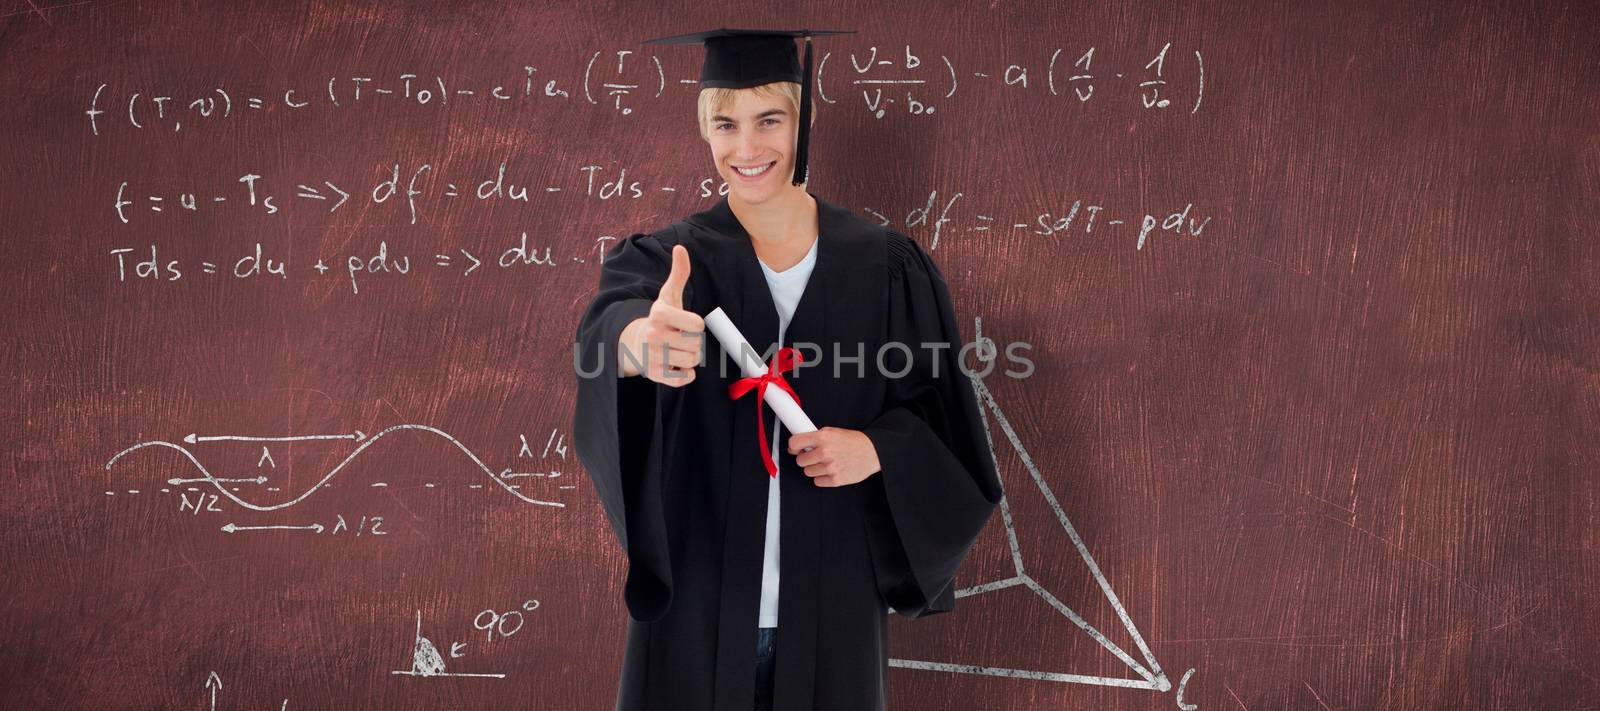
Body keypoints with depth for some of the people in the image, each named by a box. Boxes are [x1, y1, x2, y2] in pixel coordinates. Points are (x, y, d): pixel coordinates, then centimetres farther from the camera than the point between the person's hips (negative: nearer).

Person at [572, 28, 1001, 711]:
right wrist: (638, 341, -48)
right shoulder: (666, 260, -2)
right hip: (698, 607, 0)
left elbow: (943, 421, 4)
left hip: (833, 609, 1)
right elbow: (611, 323, -25)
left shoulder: (888, 268, 0)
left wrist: (877, 449, -16)